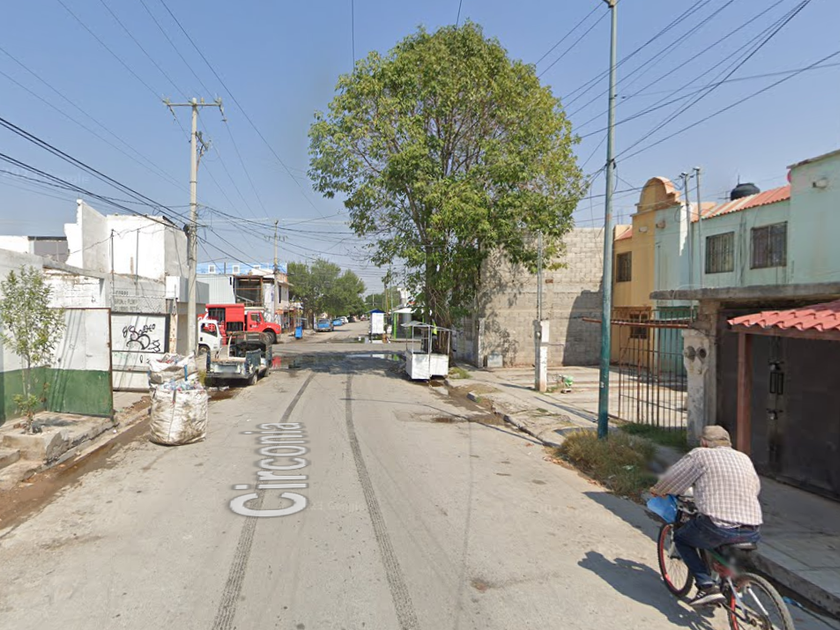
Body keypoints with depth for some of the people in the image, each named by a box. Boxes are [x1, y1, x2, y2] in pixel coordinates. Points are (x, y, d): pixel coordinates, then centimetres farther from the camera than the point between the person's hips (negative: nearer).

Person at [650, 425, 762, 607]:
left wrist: (657, 490, 28)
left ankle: (707, 586, 4)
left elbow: (671, 479, 7)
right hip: (752, 533, 6)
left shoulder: (700, 455, 1)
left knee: (681, 538, 20)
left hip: (718, 529, -6)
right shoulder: (745, 458, 16)